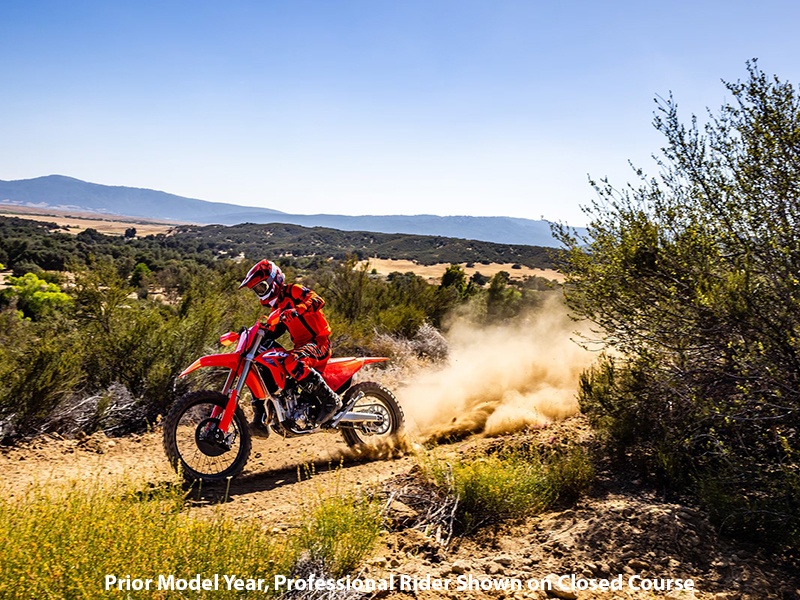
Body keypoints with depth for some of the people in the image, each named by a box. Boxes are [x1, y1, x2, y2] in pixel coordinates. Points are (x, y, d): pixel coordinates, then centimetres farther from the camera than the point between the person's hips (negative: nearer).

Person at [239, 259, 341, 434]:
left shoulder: (293, 290, -6)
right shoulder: (277, 305, 20)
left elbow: (318, 301, -25)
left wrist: (297, 310, -41)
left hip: (319, 342, -9)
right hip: (301, 346, 9)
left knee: (292, 362, -39)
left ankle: (331, 398, -29)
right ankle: (260, 423, 2)